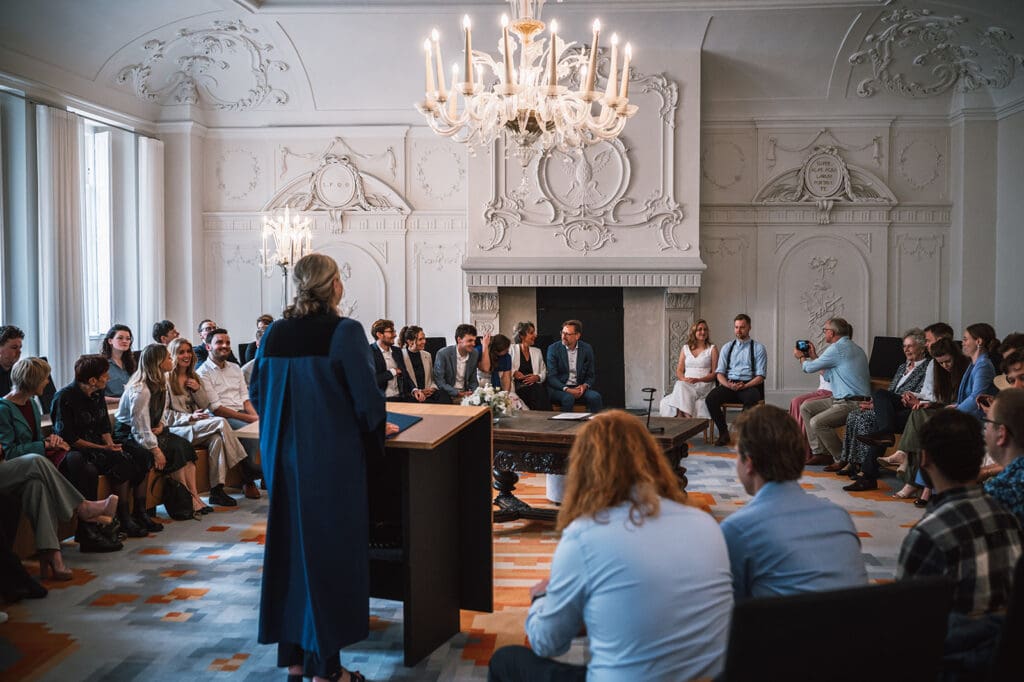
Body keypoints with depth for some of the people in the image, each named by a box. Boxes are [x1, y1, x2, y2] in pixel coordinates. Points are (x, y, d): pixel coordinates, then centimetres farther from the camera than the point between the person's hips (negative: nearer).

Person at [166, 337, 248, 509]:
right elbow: (164, 414, -6)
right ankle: (238, 462, -19)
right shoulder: (167, 379, 1)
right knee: (221, 422, -28)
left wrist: (198, 389, 1)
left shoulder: (194, 377, 23)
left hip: (197, 427, 6)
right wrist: (189, 417, -17)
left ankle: (217, 490, -34)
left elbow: (205, 405, 20)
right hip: (178, 430, -6)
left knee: (216, 438, -30)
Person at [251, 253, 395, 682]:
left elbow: (258, 393, 11)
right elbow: (366, 397, -13)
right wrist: (377, 430, 7)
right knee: (329, 551, 4)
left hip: (284, 455, 6)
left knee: (290, 546, 15)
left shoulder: (275, 333, 2)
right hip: (332, 458, -5)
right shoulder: (345, 331, -14)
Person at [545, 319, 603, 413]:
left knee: (596, 397, -25)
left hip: (580, 388, 3)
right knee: (568, 398, -34)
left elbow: (591, 375, 9)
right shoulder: (553, 348, -4)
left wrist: (584, 386, -13)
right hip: (559, 388, -2)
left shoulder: (586, 349, 3)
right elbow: (551, 377, -8)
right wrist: (567, 389, -22)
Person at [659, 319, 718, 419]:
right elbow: (679, 371, 16)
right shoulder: (685, 348, 20)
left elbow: (714, 373, 2)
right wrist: (684, 379, -8)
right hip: (686, 384, 3)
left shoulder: (712, 349, 10)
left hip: (704, 385, -3)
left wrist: (698, 379, -14)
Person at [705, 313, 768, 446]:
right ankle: (723, 433, -9)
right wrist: (728, 385, -13)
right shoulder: (727, 347, 16)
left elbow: (760, 376, -1)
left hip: (749, 385, -3)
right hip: (728, 384, 3)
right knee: (710, 399, -27)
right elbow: (719, 373, 9)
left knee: (751, 399, -38)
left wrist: (744, 386, -18)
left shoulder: (758, 348, 7)